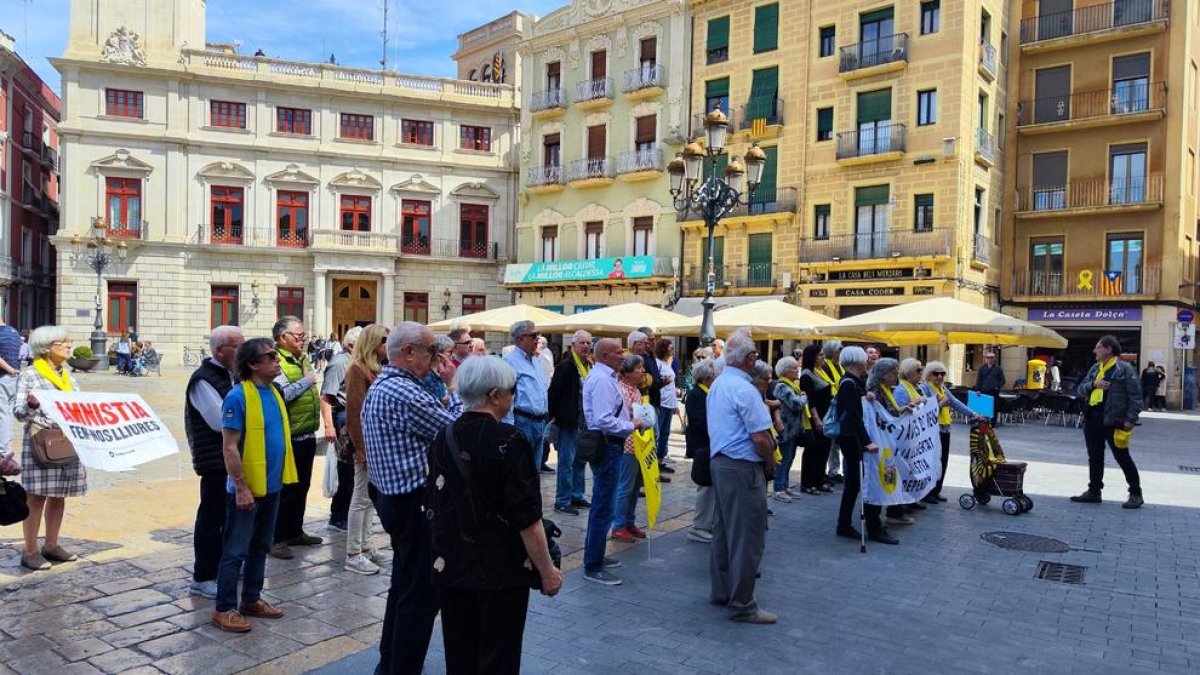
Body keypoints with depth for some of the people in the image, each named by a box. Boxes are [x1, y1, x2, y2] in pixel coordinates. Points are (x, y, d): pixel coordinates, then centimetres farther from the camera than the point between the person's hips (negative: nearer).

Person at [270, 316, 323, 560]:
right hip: (289, 437, -9)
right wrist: (306, 381, -17)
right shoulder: (276, 362, -14)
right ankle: (277, 539, 10)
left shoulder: (304, 360, 14)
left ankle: (295, 531, 30)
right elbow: (282, 394, -28)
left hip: (307, 435, 9)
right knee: (285, 488, 0)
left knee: (301, 486, 17)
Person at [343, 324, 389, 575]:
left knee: (367, 498, 15)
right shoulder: (358, 369, -13)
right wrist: (362, 449, -18)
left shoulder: (376, 369, 12)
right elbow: (355, 412, -17)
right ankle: (353, 555, 7)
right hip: (367, 444, -8)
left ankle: (364, 548, 25)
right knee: (361, 498, -1)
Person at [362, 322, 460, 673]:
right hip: (415, 502, -11)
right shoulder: (406, 393, -23)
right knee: (421, 594, 0)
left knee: (404, 585, 22)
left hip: (393, 497, 11)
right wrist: (452, 385, -8)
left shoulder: (380, 386, 11)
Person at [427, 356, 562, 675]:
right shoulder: (508, 440, -18)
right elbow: (527, 517, -19)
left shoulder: (443, 438, 1)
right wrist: (547, 570, -9)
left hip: (451, 568, 6)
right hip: (502, 571, -6)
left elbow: (436, 507, 11)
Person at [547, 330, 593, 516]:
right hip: (569, 421, -8)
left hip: (585, 422, 8)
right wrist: (553, 416, -13)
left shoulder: (590, 365, 10)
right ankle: (562, 501, 5)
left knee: (580, 460, 15)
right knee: (567, 461, -3)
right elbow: (554, 392, -15)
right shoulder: (565, 366, -14)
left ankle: (576, 496, 27)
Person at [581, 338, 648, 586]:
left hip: (607, 445, 11)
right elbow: (605, 421, -27)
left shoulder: (602, 376, 13)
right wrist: (631, 425, -16)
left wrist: (628, 418, 9)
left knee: (601, 505, 21)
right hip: (606, 446, -11)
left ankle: (595, 556, 34)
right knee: (604, 508, -5)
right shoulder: (602, 380, -20)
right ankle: (592, 567, 3)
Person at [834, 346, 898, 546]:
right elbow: (855, 417, -25)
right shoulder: (849, 384, -17)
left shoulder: (854, 382, 12)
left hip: (853, 439, 10)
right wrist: (867, 442, -28)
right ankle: (874, 529, 3)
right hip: (853, 440, -10)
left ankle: (844, 526, 19)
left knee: (853, 483, 13)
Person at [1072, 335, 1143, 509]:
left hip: (1113, 421, -7)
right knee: (1094, 457, 12)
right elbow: (1081, 389, 10)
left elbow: (1134, 396, -9)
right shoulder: (1094, 368, 15)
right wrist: (1094, 384, -10)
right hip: (1092, 419, 7)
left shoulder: (1124, 369, -6)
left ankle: (1136, 493, 10)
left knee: (1122, 457, 0)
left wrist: (1131, 419, -15)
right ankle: (1094, 491, 21)